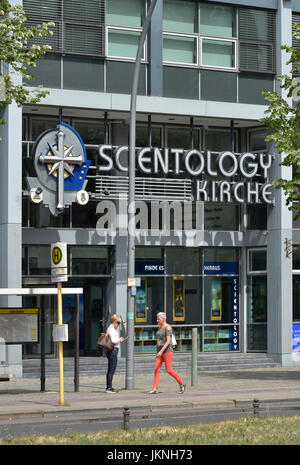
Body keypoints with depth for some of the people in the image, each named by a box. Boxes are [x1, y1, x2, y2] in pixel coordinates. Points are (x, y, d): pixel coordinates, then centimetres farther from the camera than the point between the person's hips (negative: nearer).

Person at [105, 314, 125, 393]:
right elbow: (113, 340, -23)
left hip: (113, 351, 11)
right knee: (112, 370, -10)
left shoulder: (112, 328, 17)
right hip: (113, 350, -11)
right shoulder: (111, 329, -14)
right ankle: (109, 388, -11)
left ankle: (108, 387, 15)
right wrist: (119, 340, -9)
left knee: (110, 370, 12)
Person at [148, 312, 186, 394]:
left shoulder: (168, 327, -12)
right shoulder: (160, 328, 16)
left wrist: (161, 351, -28)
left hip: (167, 351, -8)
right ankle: (155, 389, -10)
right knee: (156, 368, -5)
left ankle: (181, 384, 10)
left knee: (169, 370, -7)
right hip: (159, 352, 8)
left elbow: (168, 341, -20)